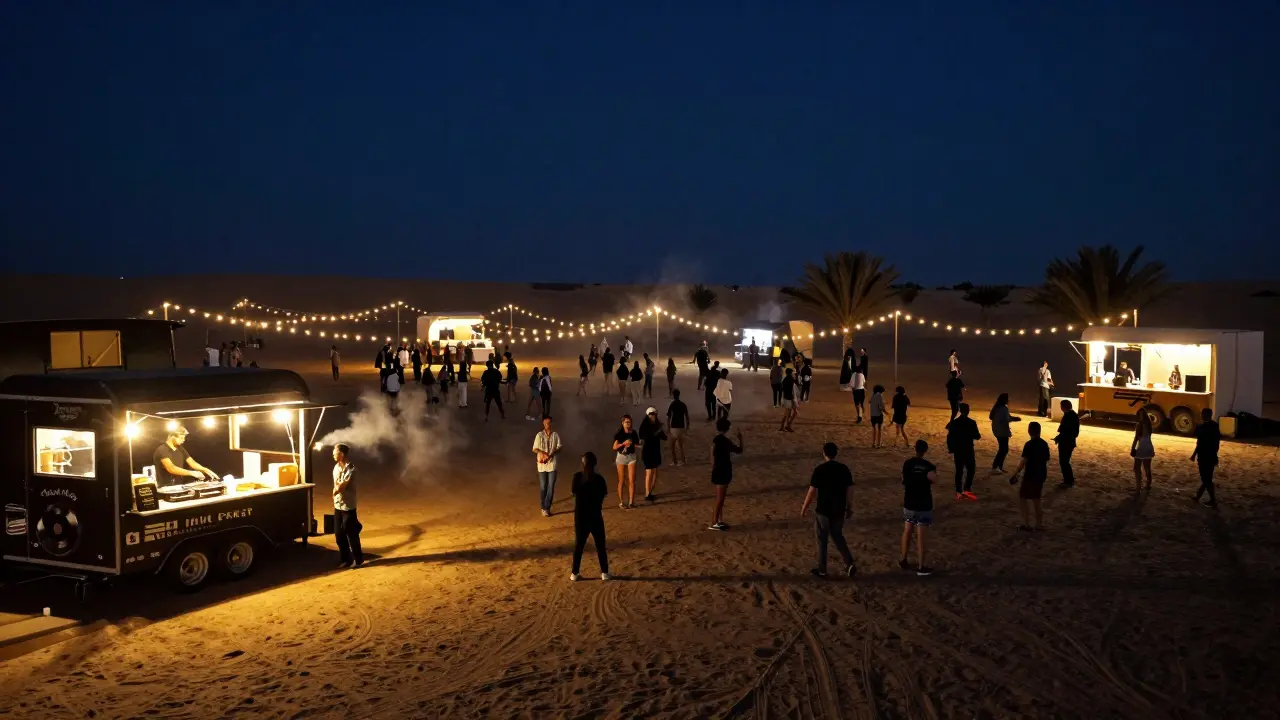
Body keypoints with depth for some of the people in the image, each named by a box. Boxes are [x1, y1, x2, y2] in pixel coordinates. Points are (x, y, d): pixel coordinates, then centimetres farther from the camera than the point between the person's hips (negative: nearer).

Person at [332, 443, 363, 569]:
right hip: (337, 505, 7)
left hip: (348, 506, -7)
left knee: (351, 534, 2)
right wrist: (337, 489, -6)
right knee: (339, 534, 12)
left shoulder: (351, 469, -19)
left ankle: (358, 559, 15)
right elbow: (336, 487, 11)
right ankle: (344, 559, 24)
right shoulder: (336, 467, 7)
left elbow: (340, 487, -20)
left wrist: (336, 489, -2)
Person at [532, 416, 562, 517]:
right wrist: (542, 453, -21)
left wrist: (551, 454, -17)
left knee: (551, 487, 1)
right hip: (542, 464, -1)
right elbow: (534, 449, -3)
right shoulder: (539, 435, -7)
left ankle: (546, 508, 11)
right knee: (543, 487, 6)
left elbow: (559, 448, 1)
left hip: (552, 464, 1)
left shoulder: (555, 435, -2)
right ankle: (544, 508, 19)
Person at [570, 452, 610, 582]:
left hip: (580, 516, 2)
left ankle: (574, 573, 14)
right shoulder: (599, 478, -13)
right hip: (595, 516, -2)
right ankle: (604, 573, 15)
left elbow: (574, 492, 5)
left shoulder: (577, 477, -8)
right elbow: (604, 495, -2)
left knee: (579, 545, 12)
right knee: (600, 545, 11)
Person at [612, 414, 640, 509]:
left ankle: (631, 502, 7)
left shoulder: (633, 433, -1)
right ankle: (621, 502, 14)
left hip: (631, 456, 2)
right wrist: (623, 443, -22)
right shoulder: (619, 433, -8)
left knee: (632, 480, -1)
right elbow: (614, 447, -10)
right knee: (621, 481, 6)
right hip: (621, 457, -2)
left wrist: (631, 444, -12)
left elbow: (638, 444, 8)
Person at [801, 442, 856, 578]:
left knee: (822, 540, 11)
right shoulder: (844, 469, -3)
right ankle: (850, 564, 11)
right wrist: (849, 508, 15)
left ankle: (822, 570, 20)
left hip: (823, 511, -4)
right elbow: (850, 491, 2)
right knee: (837, 537, 22)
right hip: (839, 511, 4)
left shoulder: (819, 470, -16)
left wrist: (804, 508, 1)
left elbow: (812, 492, -13)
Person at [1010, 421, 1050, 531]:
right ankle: (1039, 523, 21)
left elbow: (1023, 461, -19)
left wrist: (1015, 474, -11)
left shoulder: (1029, 444, -18)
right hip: (1041, 475, 7)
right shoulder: (1044, 444, 4)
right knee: (1035, 498, 19)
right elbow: (1046, 460, 11)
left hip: (1030, 476, -7)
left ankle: (1027, 524, 3)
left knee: (1022, 498, 5)